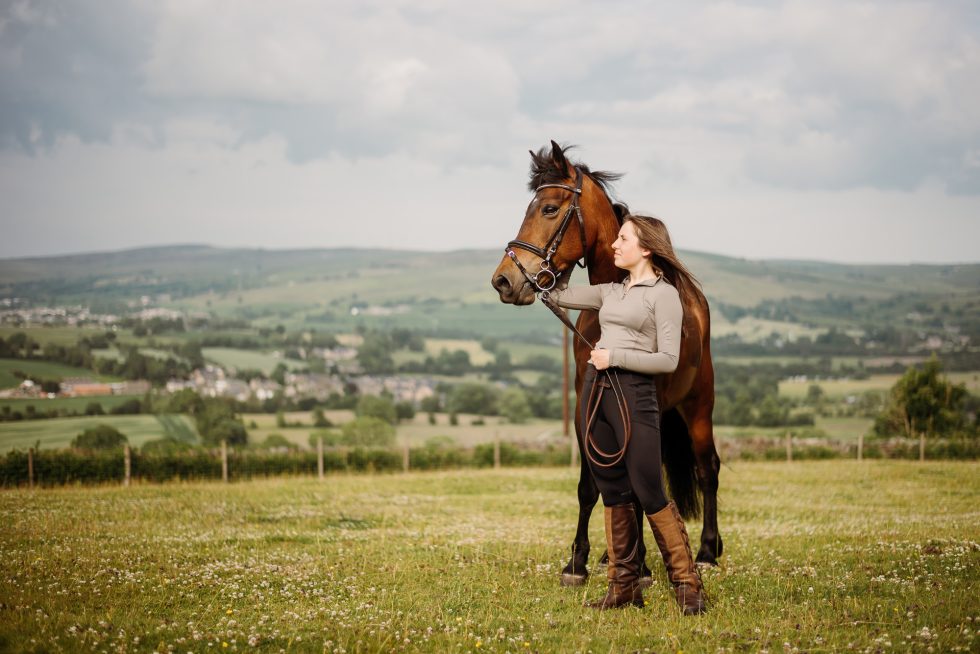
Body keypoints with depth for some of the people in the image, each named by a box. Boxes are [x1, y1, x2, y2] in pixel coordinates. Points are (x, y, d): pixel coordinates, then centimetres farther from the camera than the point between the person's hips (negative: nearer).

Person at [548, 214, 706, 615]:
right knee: (613, 494, 8)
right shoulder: (611, 292, 18)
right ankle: (624, 586, 12)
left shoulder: (664, 295, -3)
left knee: (650, 495, -8)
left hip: (634, 394, -7)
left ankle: (687, 585, 2)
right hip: (596, 391, 7)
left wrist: (615, 357, -14)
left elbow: (667, 360, -9)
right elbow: (560, 296, 26)